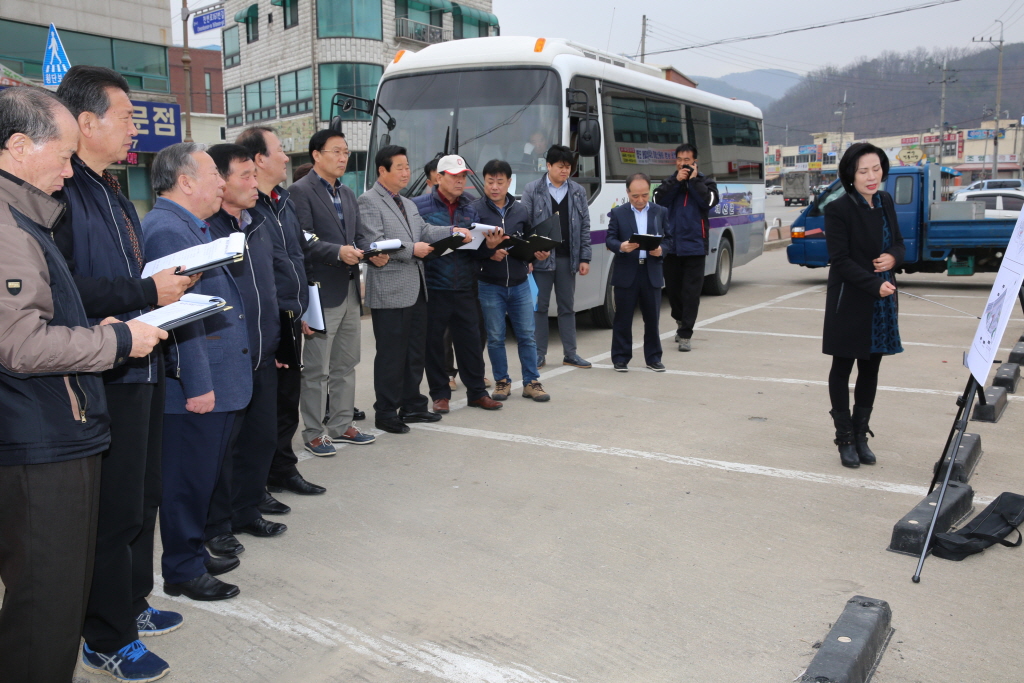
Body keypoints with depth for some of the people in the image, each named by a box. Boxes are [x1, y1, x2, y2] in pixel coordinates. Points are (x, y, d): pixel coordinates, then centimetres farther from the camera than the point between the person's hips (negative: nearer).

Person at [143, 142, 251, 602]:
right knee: (189, 479, 1)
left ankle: (195, 552, 32)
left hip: (219, 380, 10)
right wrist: (197, 385, -22)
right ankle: (182, 572, 14)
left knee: (203, 475, 19)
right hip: (196, 388, -10)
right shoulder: (168, 230, -16)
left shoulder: (191, 227, 17)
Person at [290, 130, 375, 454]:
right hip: (322, 291, -8)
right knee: (317, 370, 0)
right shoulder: (301, 191, -8)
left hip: (350, 290, 8)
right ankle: (313, 433, 11)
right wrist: (338, 252, -28)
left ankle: (341, 425, 26)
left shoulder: (348, 194, 17)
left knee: (345, 366, 15)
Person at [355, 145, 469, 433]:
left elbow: (424, 231, 10)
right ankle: (386, 413, 8)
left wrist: (453, 231, -6)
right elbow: (374, 244, -16)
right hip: (390, 291, -8)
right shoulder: (368, 201, -7)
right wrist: (412, 250, -17)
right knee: (391, 355, -2)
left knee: (415, 352, 14)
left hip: (416, 288, 9)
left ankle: (412, 405, 26)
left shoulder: (408, 204, 21)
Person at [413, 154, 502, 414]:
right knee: (433, 342, 5)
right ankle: (440, 394, 18)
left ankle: (477, 392, 20)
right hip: (432, 288, -3)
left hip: (465, 288, 4)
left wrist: (489, 245, -9)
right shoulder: (420, 205, -2)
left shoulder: (469, 208, 13)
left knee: (471, 340, 7)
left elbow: (476, 251, 11)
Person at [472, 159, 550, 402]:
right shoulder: (475, 210, -4)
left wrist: (538, 253, -3)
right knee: (495, 337, 5)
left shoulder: (520, 210, 9)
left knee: (527, 335, 6)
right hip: (490, 284, -3)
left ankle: (531, 382, 16)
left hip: (520, 283, 3)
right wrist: (488, 254, -22)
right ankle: (501, 381, 20)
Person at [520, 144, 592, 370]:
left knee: (567, 307, 9)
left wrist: (584, 258, 2)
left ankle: (570, 354, 16)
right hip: (541, 258, -3)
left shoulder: (578, 192, 8)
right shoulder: (532, 190, 0)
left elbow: (585, 227, 8)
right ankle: (539, 354, 11)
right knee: (539, 306, 3)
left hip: (567, 258, 3)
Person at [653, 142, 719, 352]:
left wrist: (693, 180, -7)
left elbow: (709, 201, -13)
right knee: (672, 288, 11)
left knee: (691, 292, -5)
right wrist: (676, 181, -12)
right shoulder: (669, 182, 12)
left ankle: (685, 334, -2)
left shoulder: (706, 182, 6)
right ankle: (681, 321, 34)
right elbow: (658, 199, -7)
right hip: (670, 246, 3)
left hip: (694, 246, -3)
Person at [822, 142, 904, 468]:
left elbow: (898, 244, 16)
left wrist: (893, 258, -7)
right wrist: (874, 285, -22)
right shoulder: (838, 209, -12)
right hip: (851, 303, -6)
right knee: (842, 369, 6)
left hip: (883, 303, 6)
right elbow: (840, 260, -14)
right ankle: (845, 438, 15)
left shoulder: (885, 201, 7)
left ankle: (861, 434, 23)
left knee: (870, 369, 11)